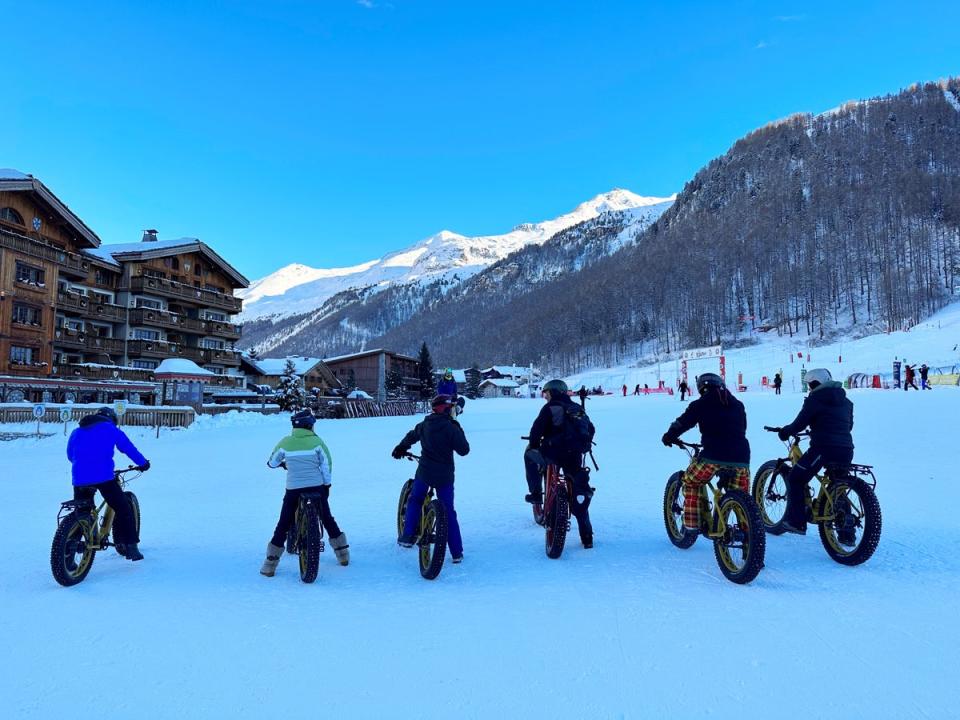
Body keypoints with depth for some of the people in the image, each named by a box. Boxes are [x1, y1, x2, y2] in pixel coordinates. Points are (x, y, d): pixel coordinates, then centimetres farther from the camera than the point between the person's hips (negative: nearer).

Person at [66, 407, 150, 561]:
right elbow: (129, 449, 10)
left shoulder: (77, 432, 22)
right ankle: (131, 547, 1)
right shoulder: (111, 429, 10)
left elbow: (70, 455, 30)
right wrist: (143, 463, 25)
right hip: (104, 477, -4)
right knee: (123, 509, 5)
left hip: (80, 479, 5)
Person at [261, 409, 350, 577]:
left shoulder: (285, 442, -2)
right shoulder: (317, 441, -5)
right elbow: (327, 464, -3)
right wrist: (327, 484, 9)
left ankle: (270, 564, 10)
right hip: (317, 487, 0)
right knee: (328, 519, 17)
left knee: (283, 525, 9)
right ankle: (343, 554, 22)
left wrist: (282, 463, 33)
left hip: (293, 489, 0)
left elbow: (272, 462, 11)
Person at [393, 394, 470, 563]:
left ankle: (408, 536, 16)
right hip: (445, 476, -2)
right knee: (449, 512, 8)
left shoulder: (424, 425, 2)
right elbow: (464, 450, -11)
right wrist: (459, 432, 3)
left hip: (424, 473, 2)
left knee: (415, 500, 26)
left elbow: (411, 437, 22)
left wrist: (400, 449, 41)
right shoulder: (451, 428, -13)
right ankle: (457, 552, 11)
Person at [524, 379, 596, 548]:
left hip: (553, 453, -5)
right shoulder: (576, 408, 17)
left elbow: (537, 428, -9)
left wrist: (533, 445, 5)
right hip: (575, 456, 5)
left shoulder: (550, 408, -1)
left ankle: (536, 494, 15)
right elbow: (590, 429, 21)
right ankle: (587, 537, 12)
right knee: (579, 496, 12)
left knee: (530, 455, 25)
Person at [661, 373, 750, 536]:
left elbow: (682, 423, 5)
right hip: (741, 458, 4)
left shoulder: (701, 404, 6)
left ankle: (691, 525, 13)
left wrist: (668, 437, 22)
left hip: (714, 457, -4)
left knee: (690, 483, 18)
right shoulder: (738, 405, 19)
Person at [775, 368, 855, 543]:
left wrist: (784, 432, 11)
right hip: (846, 450, 7)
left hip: (823, 448, -7)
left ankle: (796, 521, 2)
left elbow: (799, 424, -6)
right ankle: (846, 533, 17)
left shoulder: (815, 399, -2)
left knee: (795, 479, 6)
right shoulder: (845, 400, 19)